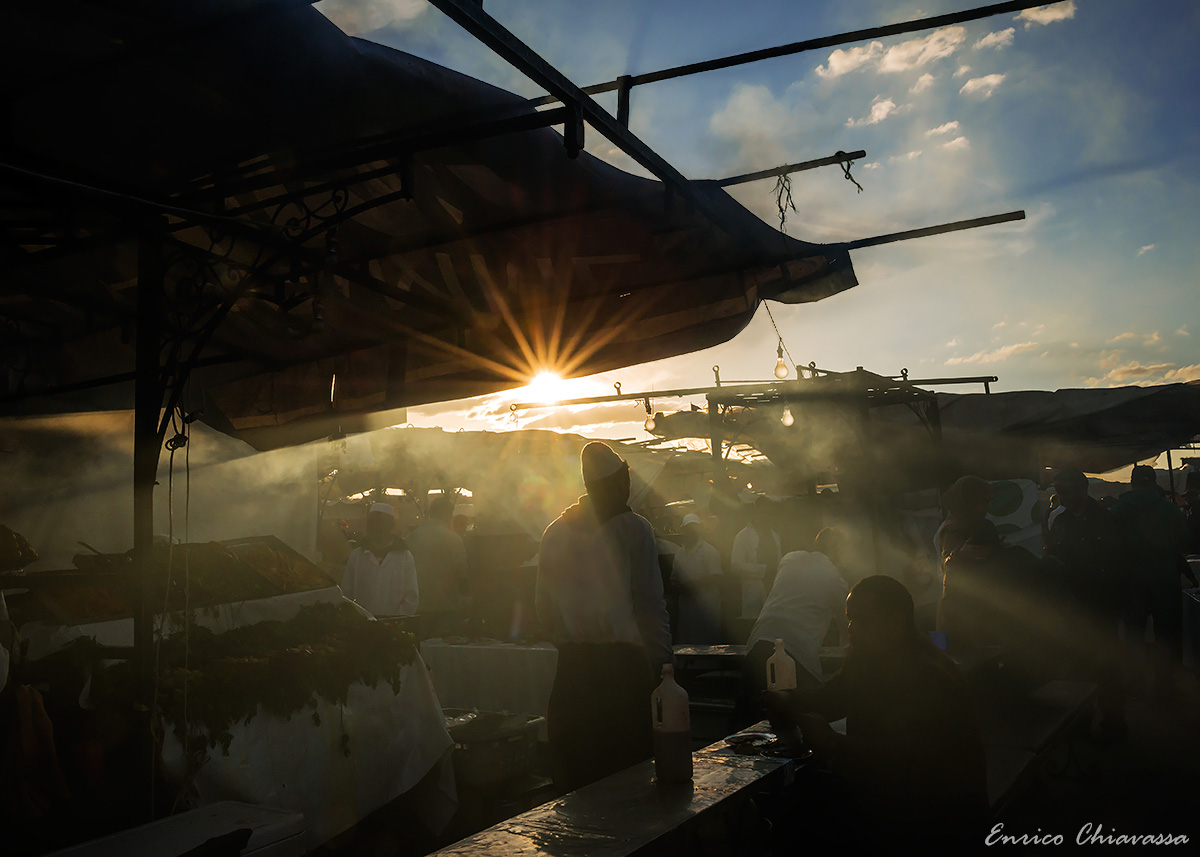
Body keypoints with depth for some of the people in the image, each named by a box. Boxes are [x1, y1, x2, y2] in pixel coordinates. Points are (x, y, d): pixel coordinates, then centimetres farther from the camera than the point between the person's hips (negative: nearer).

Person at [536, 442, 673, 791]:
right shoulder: (633, 529, -6)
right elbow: (649, 605, -9)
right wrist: (662, 663, -1)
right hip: (623, 663, -4)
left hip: (572, 668, 5)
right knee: (627, 773, 3)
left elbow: (544, 608, 12)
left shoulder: (555, 531, 7)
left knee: (573, 774, 10)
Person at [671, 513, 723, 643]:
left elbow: (715, 579, -9)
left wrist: (690, 585, -13)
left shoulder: (709, 551, -2)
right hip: (685, 607, 5)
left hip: (705, 606, -5)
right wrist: (678, 586, -4)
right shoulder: (679, 553, 16)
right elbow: (674, 578, 20)